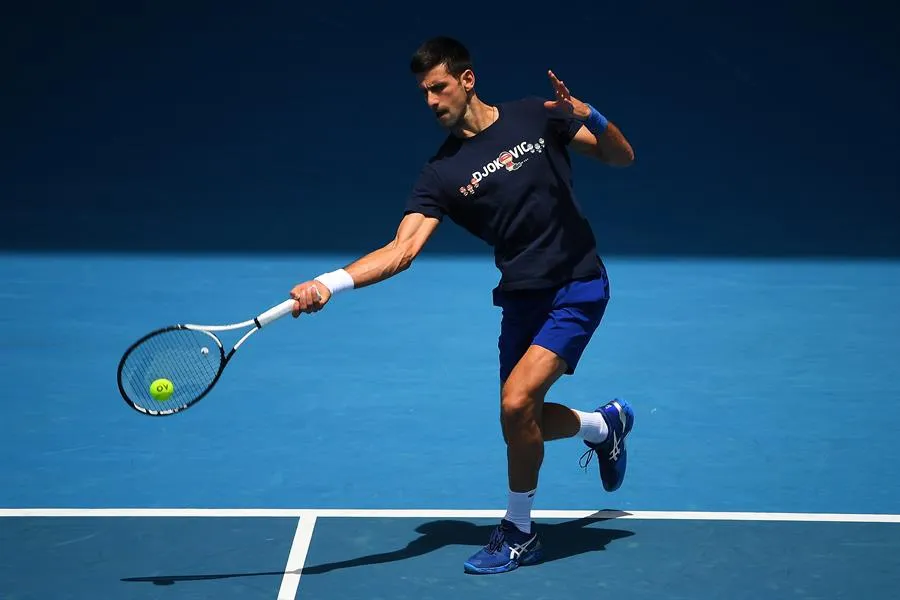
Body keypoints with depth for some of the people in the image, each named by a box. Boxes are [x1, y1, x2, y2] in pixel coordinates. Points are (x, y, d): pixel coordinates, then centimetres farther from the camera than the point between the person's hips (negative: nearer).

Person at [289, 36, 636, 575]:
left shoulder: (535, 116, -4)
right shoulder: (441, 173, -2)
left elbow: (622, 158, 2)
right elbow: (402, 250, -13)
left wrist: (590, 116, -19)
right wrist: (330, 283, -28)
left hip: (577, 287, -4)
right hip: (520, 297, 5)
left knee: (517, 402, -18)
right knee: (523, 420, 9)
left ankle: (520, 534, 3)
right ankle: (605, 424, 43)